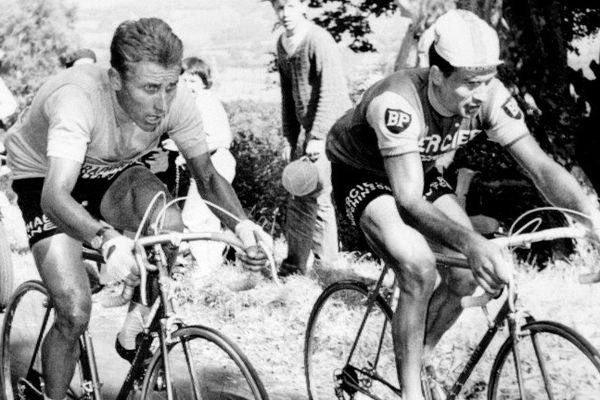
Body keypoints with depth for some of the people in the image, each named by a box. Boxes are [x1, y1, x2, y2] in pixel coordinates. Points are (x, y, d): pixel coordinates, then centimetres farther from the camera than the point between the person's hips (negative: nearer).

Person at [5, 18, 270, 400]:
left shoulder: (176, 101, -25)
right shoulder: (77, 99, -39)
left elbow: (207, 175, -12)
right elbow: (55, 195, -49)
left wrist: (241, 223, -32)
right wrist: (106, 240, -67)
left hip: (114, 173, 4)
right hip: (45, 178, -3)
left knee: (168, 222, -30)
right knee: (75, 314, -19)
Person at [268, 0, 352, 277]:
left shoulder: (318, 40, -14)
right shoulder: (282, 44, 11)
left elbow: (330, 91, -19)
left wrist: (317, 136, -22)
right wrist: (290, 138, 13)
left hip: (330, 129, -8)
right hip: (309, 129, 8)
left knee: (305, 199, -10)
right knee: (319, 199, 13)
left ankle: (293, 267, -5)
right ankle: (326, 263, 22)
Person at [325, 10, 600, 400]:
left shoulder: (490, 97, -24)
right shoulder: (397, 102, -39)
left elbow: (542, 166, -25)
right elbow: (409, 201, -44)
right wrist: (472, 243, -59)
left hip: (419, 172, 6)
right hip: (362, 175, -6)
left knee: (467, 275, -10)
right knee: (420, 272, -28)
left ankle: (420, 358, 15)